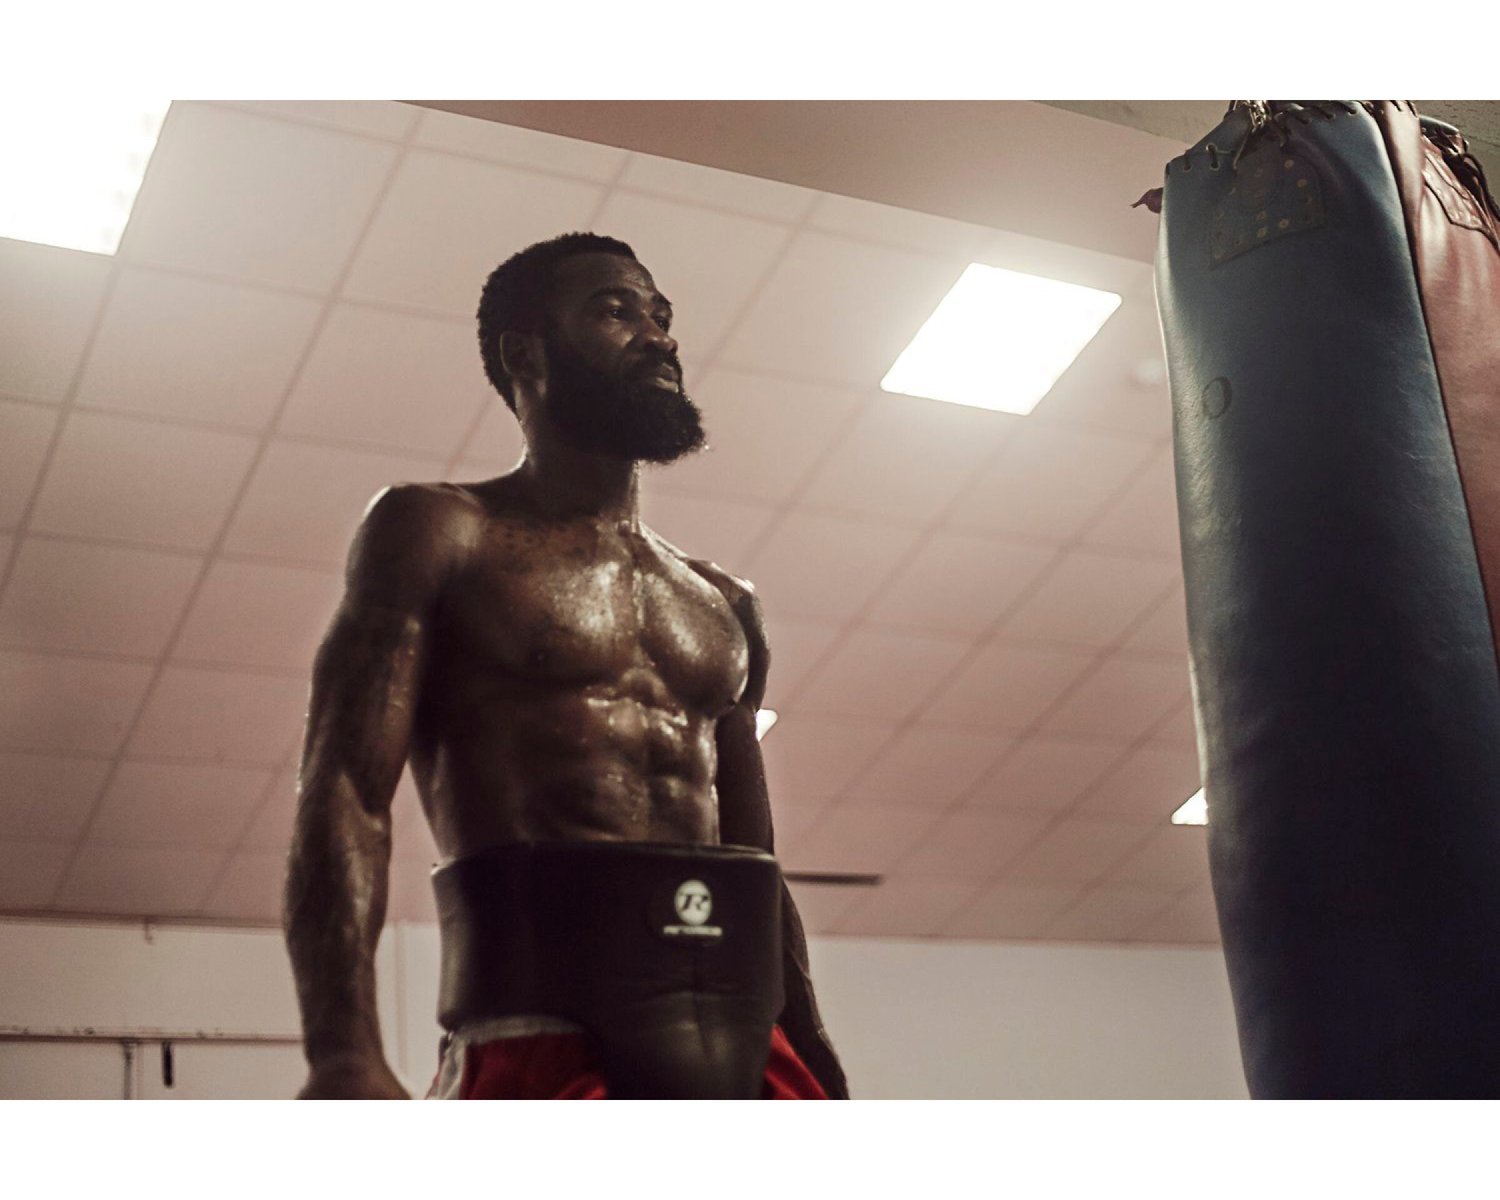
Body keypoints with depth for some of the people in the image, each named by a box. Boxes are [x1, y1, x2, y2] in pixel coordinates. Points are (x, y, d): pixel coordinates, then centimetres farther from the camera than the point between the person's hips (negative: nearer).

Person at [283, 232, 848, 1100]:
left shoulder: (726, 606, 24)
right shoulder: (439, 533, 8)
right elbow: (346, 792, -5)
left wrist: (817, 1079, 16)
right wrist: (345, 1056, -20)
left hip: (746, 1050, 5)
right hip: (544, 1045, -5)